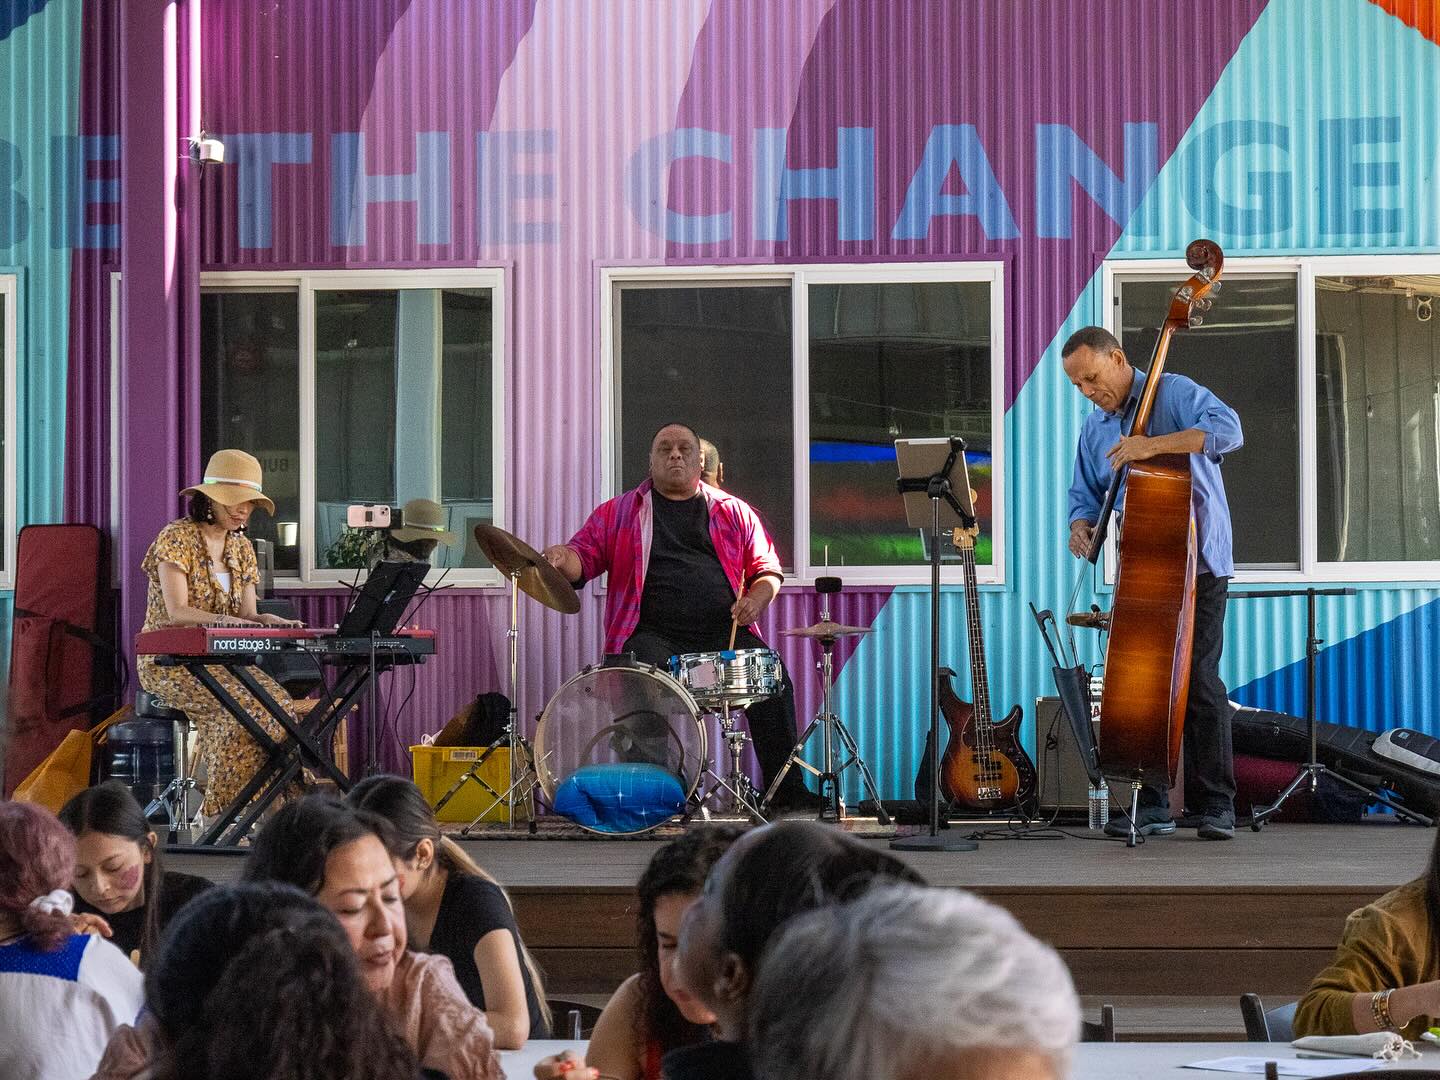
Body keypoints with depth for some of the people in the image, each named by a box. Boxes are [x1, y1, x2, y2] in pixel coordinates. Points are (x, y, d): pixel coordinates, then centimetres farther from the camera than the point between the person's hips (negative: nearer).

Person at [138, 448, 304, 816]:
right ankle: (222, 811, -24)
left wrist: (268, 621, -16)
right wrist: (224, 621, -36)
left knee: (279, 700, -22)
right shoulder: (177, 538, -8)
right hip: (169, 662, -6)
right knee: (246, 704, -32)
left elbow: (246, 614, 8)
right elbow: (176, 612, -18)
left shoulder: (240, 547, 14)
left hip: (218, 660, 7)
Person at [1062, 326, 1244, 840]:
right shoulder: (1094, 430, 14)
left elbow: (1227, 429, -23)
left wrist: (1154, 444, -33)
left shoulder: (1174, 394, -6)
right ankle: (1151, 807, 8)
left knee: (1198, 678, -9)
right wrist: (1083, 526, -5)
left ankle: (1216, 806, -3)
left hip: (1196, 564, -6)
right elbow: (1086, 495, 19)